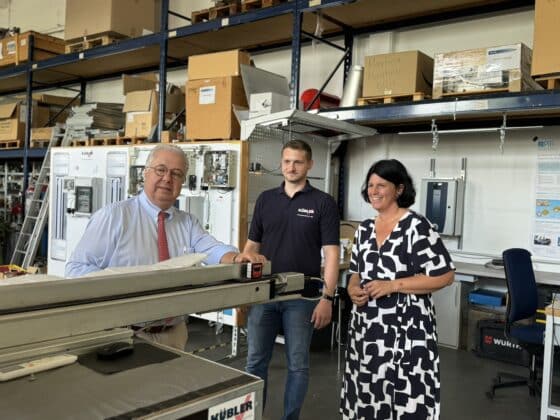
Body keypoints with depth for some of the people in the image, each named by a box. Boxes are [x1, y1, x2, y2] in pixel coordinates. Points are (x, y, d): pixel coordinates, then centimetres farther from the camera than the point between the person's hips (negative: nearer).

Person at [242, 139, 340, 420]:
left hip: (302, 296, -3)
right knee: (255, 362, 10)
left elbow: (331, 253, -7)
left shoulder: (323, 203, -3)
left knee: (298, 365, 9)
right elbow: (252, 246, 11)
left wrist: (327, 297, -14)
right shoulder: (265, 199, 8)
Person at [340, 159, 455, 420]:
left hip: (405, 330, -6)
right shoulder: (364, 229, 10)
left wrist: (392, 286, -17)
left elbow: (445, 276, -12)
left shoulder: (416, 226, -10)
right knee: (367, 396, 12)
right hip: (366, 328, 6)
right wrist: (353, 289, -3)